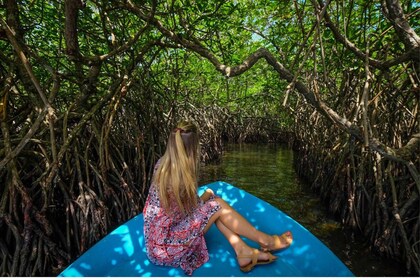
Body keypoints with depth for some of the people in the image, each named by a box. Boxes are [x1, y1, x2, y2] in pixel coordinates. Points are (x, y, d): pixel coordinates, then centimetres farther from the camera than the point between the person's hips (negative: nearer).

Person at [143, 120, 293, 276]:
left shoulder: (161, 164, -4)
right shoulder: (182, 175, -29)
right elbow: (195, 209, -10)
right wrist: (207, 195, 6)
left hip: (159, 235, 8)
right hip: (165, 246, -8)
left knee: (212, 201, 2)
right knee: (218, 206, -10)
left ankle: (243, 251, 4)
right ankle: (265, 241, 9)